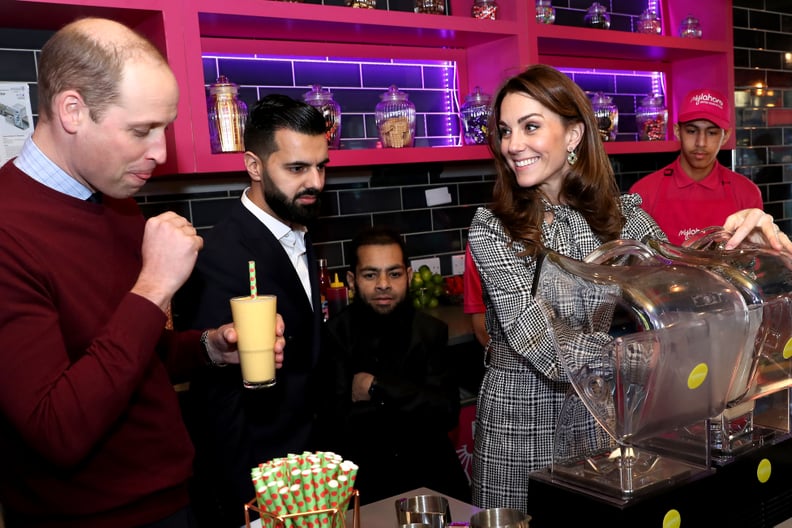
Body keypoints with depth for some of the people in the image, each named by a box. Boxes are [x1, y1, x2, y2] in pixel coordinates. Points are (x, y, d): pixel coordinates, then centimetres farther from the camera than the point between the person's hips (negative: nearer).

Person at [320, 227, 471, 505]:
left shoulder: (430, 331, 2)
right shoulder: (335, 333, -7)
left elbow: (447, 412, -8)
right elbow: (338, 421, -14)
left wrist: (378, 388, -13)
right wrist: (415, 408, -10)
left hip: (428, 473, 3)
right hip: (360, 480, -2)